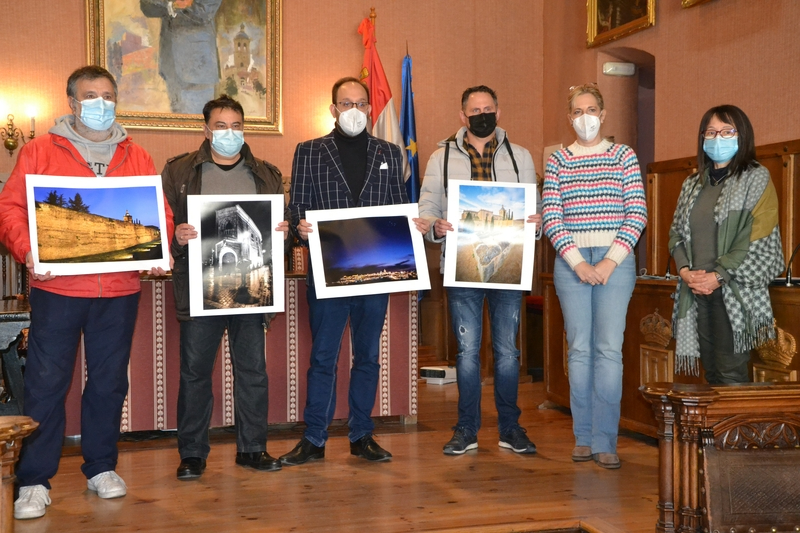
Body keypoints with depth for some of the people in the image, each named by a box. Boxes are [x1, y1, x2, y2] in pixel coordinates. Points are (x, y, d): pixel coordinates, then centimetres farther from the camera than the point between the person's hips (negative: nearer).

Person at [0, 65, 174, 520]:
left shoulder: (137, 158, 12)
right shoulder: (40, 151, 5)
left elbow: (161, 213, 9)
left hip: (120, 292, 3)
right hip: (57, 289, -2)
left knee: (110, 382, 11)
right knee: (46, 383, 0)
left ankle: (102, 468, 24)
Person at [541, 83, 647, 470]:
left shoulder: (623, 156, 6)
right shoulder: (558, 160, 9)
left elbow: (638, 213, 0)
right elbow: (551, 217, 2)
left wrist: (610, 262, -9)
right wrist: (578, 262, -8)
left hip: (615, 260, -1)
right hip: (571, 261, 1)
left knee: (609, 348, -6)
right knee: (579, 348, 3)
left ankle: (605, 441, -1)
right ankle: (583, 437, 11)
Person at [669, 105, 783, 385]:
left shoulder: (756, 179, 1)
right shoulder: (693, 184, 17)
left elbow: (760, 239, -9)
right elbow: (676, 232, 13)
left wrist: (719, 276, -15)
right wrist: (685, 270, -5)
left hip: (734, 292, -5)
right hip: (696, 292, 5)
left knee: (730, 375, -8)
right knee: (711, 373, 7)